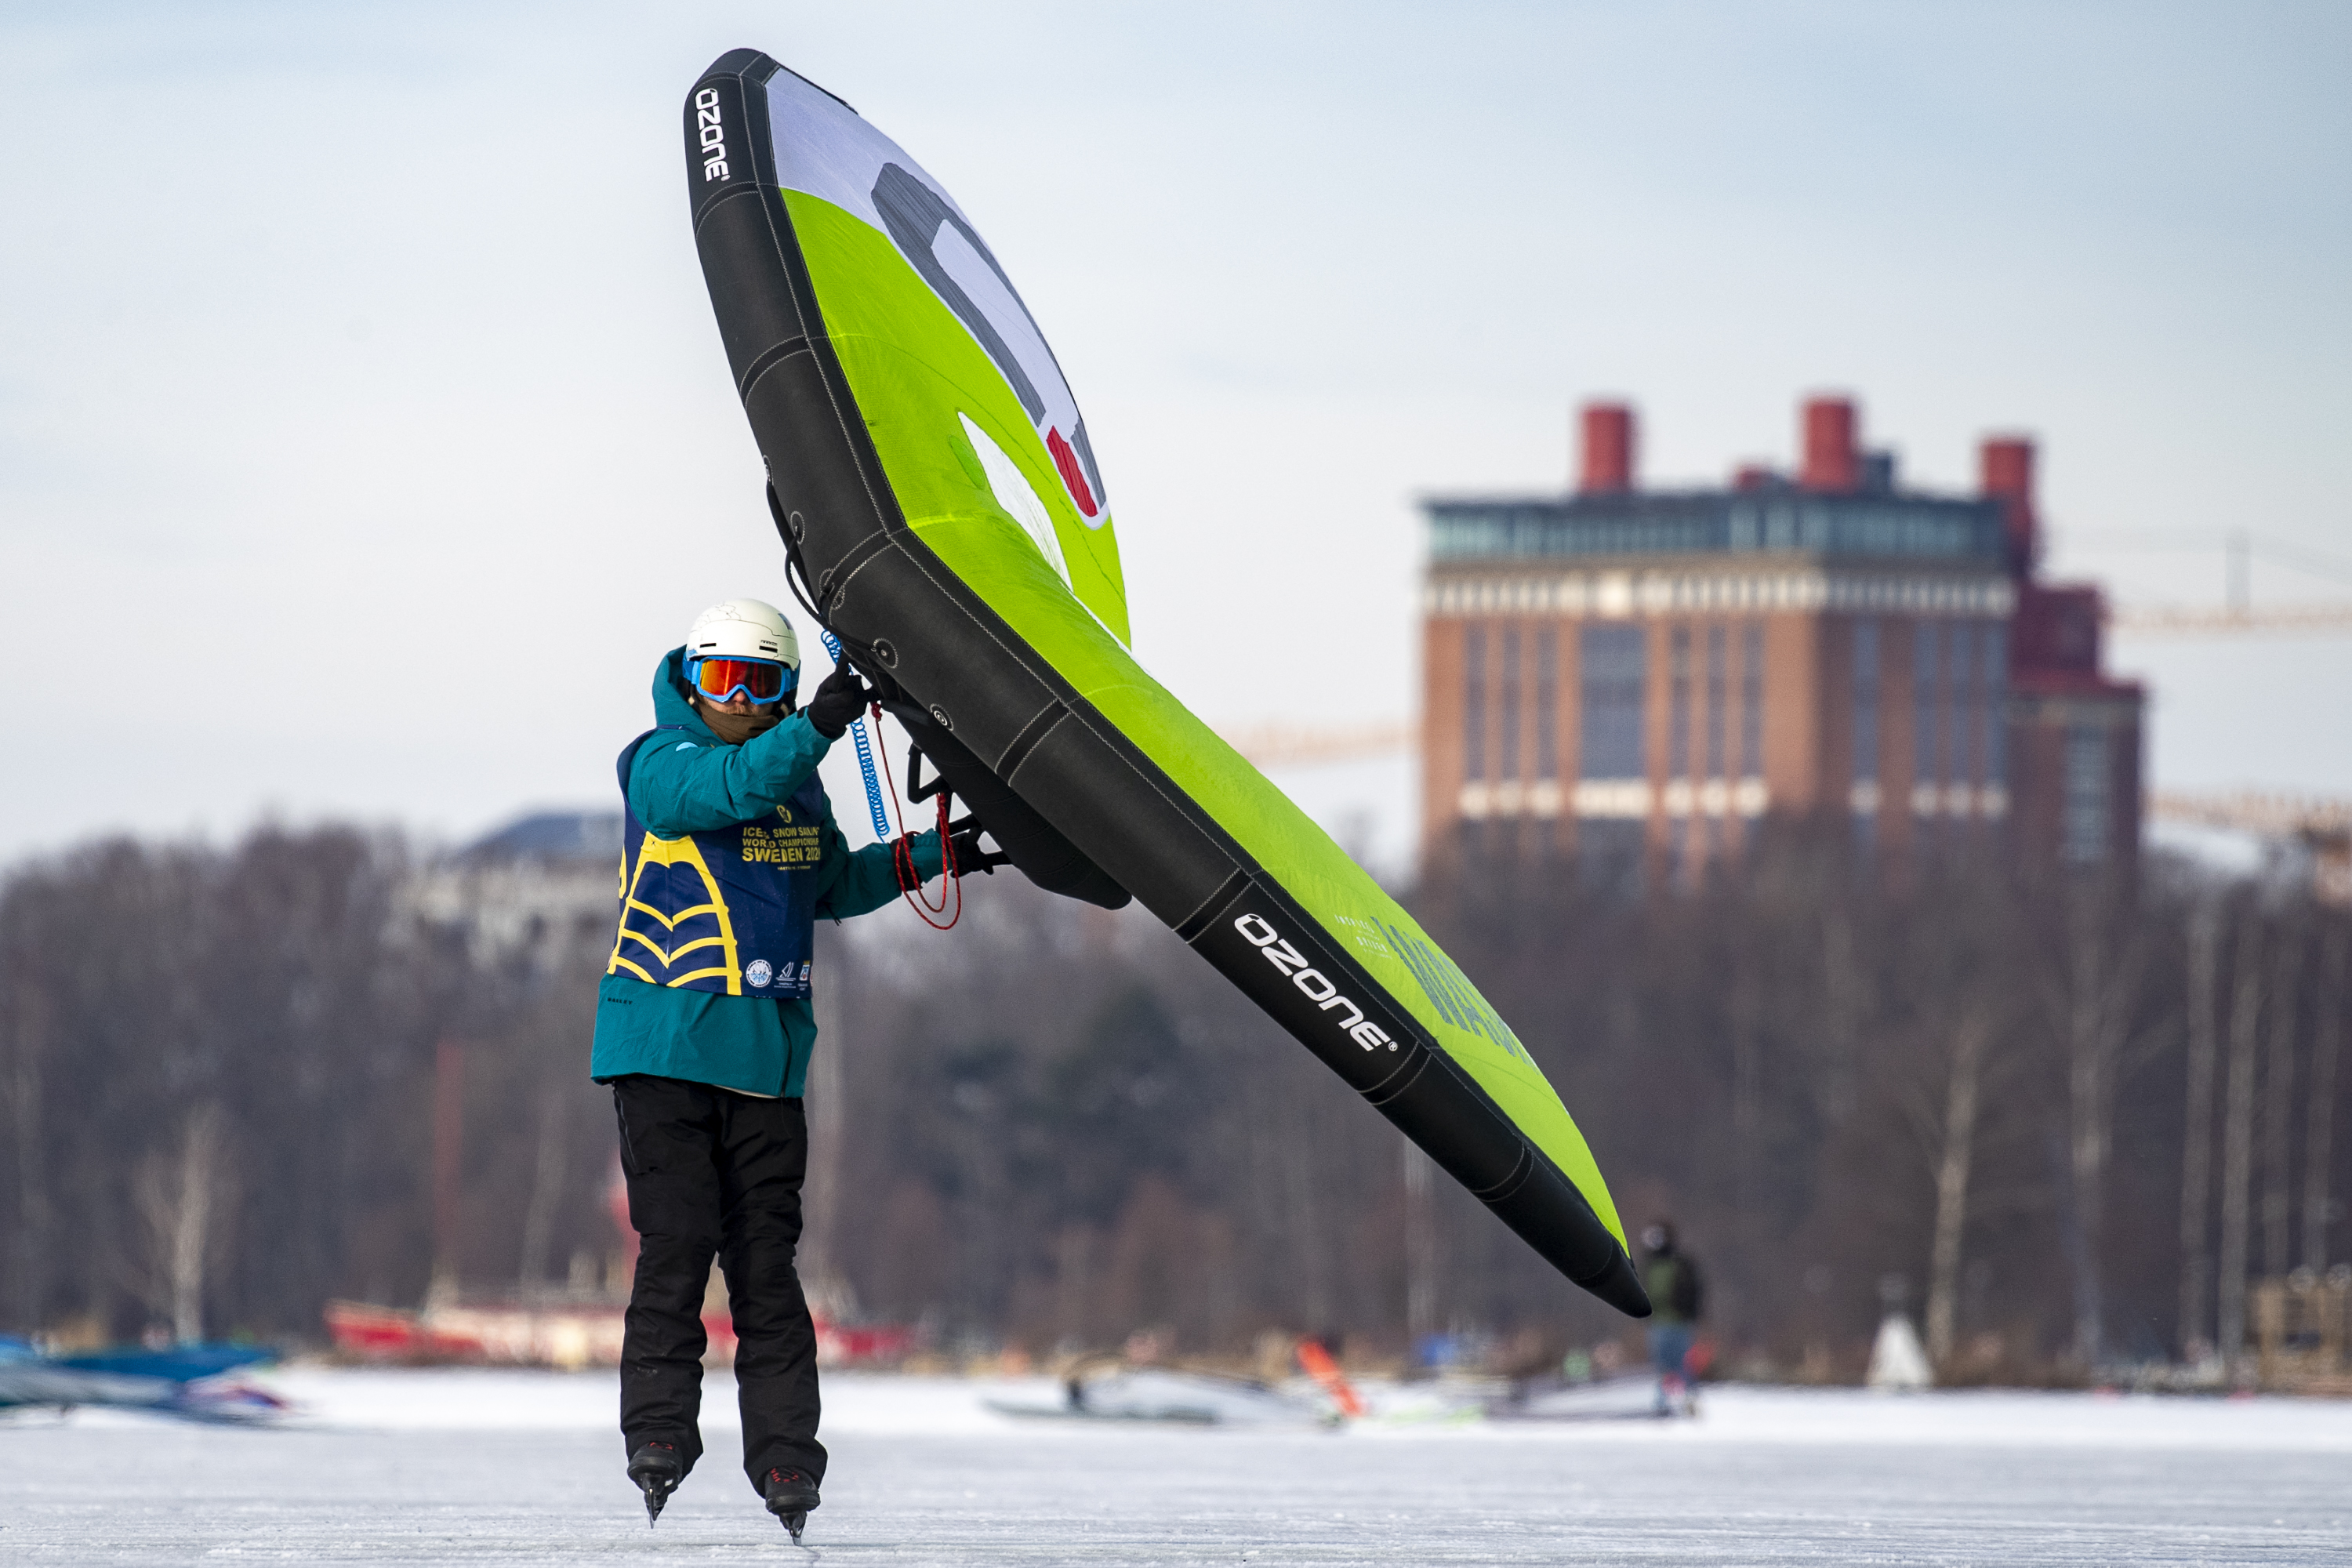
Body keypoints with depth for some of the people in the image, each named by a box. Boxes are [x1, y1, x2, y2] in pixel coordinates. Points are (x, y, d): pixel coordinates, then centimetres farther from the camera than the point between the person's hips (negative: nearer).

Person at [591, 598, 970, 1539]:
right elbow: (731, 788, -24)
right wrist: (816, 727, -35)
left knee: (765, 1259, 2)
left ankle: (784, 1455, 2)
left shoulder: (799, 786, 17)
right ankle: (658, 1436, -6)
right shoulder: (658, 764, -3)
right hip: (664, 1043, -5)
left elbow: (833, 886, 30)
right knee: (678, 1243, -11)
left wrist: (924, 856, 19)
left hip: (766, 1057, 5)